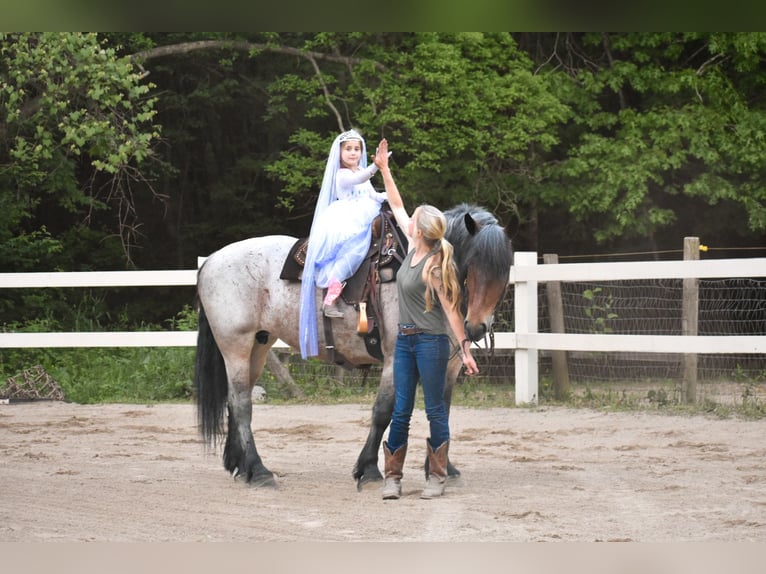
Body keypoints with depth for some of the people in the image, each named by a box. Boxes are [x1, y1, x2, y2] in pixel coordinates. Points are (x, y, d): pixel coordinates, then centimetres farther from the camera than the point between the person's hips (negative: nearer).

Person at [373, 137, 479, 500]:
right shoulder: (414, 249, 5)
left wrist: (465, 350, -16)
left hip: (431, 343, -8)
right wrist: (384, 170, 19)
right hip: (405, 341, 8)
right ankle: (393, 477, 8)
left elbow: (451, 310, -15)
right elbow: (397, 206, 16)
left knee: (435, 410, 1)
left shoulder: (435, 267, -16)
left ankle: (437, 477, 8)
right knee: (400, 411, 6)